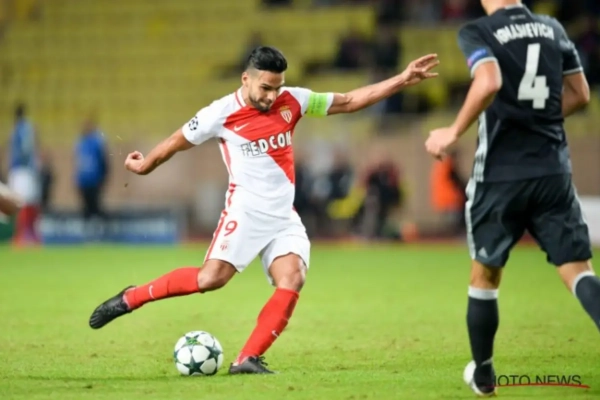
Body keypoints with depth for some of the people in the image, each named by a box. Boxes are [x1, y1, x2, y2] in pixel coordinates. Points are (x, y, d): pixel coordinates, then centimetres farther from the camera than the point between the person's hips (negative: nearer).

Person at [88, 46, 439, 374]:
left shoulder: (292, 101, 4)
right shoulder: (222, 113, -7)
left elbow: (348, 101, 9)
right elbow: (179, 141, 8)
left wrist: (402, 81, 4)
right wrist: (145, 166, 21)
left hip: (285, 218, 5)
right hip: (246, 211, -4)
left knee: (292, 280, -18)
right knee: (212, 278, -19)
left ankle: (248, 359, -18)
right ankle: (130, 298, -3)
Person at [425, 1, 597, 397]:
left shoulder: (478, 32, -7)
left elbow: (489, 83, -25)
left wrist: (454, 132, -14)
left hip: (501, 173, -3)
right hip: (553, 170, 3)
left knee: (485, 275, 16)